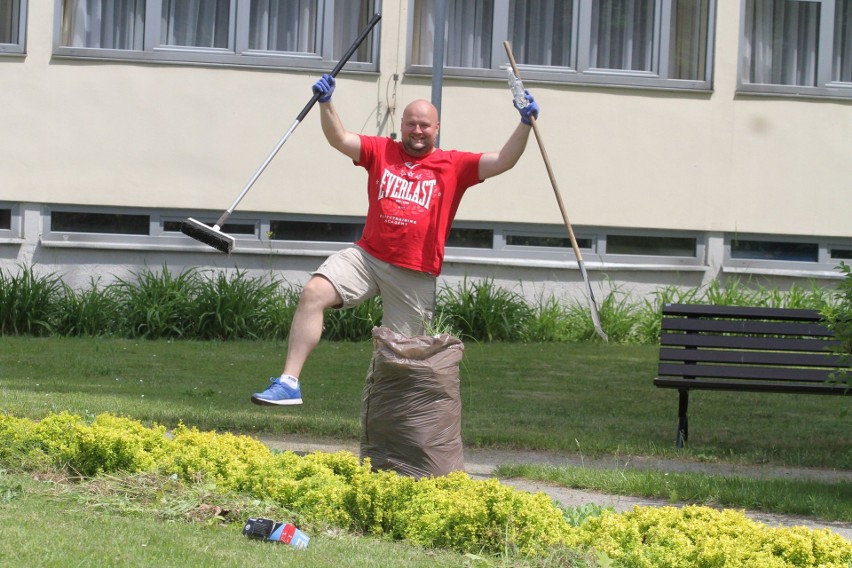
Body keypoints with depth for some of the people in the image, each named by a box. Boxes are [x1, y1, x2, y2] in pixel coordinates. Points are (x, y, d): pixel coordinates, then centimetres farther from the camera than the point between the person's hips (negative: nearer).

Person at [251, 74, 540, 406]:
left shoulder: (455, 166, 4)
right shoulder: (381, 151, 9)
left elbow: (503, 161, -3)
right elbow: (338, 139, 0)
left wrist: (525, 124, -15)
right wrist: (325, 103, -16)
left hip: (416, 275, -1)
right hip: (367, 257, 1)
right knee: (314, 294, -21)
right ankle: (289, 382, -23)